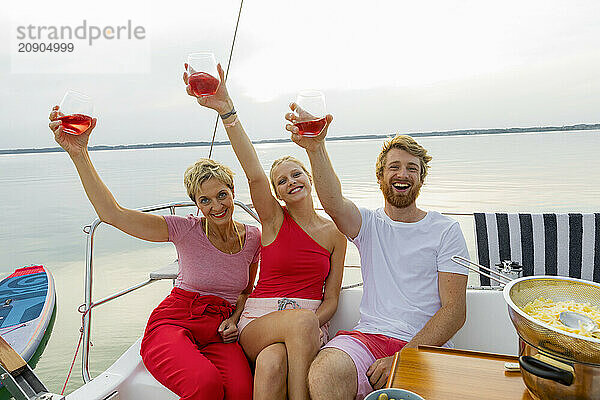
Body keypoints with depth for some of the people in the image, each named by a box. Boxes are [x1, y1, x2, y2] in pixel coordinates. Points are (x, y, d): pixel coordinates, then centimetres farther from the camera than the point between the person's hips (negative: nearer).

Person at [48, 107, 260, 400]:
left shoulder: (253, 237, 4)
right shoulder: (186, 230, -8)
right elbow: (112, 214, -19)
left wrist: (234, 319, 0)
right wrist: (79, 155, -27)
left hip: (219, 331, 3)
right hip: (172, 323, -2)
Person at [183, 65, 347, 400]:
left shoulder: (335, 233, 7)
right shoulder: (274, 218, 2)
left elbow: (331, 298, 7)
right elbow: (254, 173, -17)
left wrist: (310, 327, -14)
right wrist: (226, 110, -31)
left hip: (311, 325, 1)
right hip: (258, 321, 0)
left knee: (272, 364, -33)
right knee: (301, 319, -35)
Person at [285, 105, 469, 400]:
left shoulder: (446, 231, 6)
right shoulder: (368, 224, 11)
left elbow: (455, 310, -2)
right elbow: (333, 202, -14)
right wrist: (315, 148, -33)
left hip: (425, 346, -1)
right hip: (368, 336, 2)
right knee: (322, 375, -28)